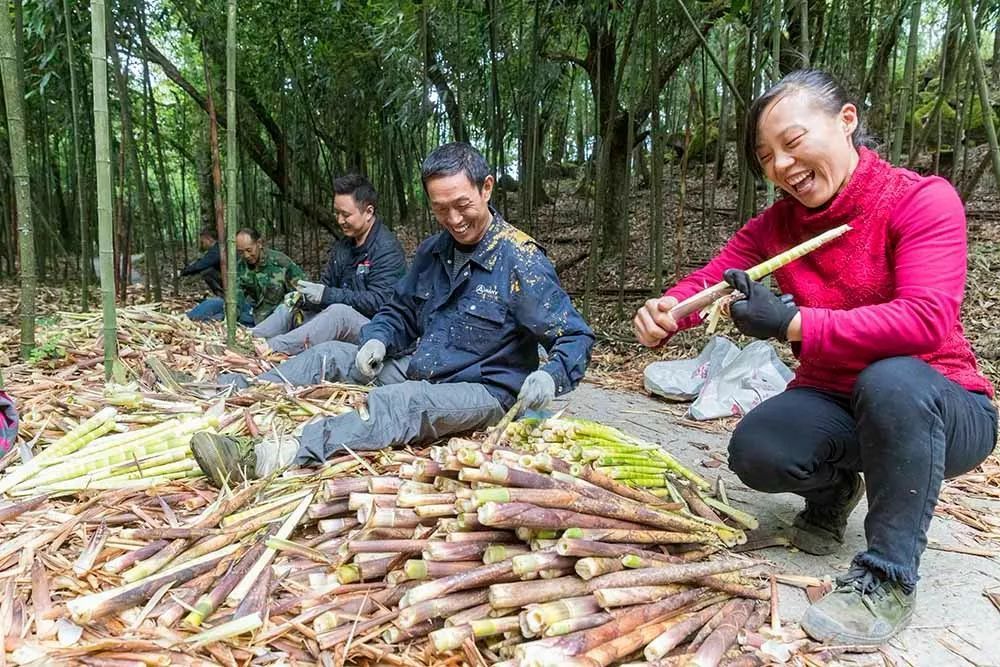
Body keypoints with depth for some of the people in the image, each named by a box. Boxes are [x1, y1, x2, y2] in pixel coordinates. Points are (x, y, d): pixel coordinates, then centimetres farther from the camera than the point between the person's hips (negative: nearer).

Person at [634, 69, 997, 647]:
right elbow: (710, 279, -4)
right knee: (754, 452, -24)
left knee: (894, 380, -38)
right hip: (832, 401, 4)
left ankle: (890, 577, -20)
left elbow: (925, 320, -29)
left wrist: (793, 324, -37)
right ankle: (834, 488, 13)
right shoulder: (778, 223, 0)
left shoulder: (923, 200, -16)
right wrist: (665, 312, -27)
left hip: (935, 406, -4)